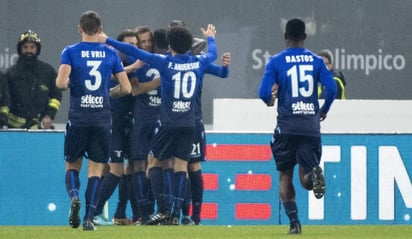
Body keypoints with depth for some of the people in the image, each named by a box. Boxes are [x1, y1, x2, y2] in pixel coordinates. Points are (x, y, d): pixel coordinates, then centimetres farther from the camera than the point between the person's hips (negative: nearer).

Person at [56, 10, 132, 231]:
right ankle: (89, 218, -4)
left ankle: (74, 195, -18)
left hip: (78, 119, -1)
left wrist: (68, 86, 9)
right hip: (102, 119, 1)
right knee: (96, 169, 5)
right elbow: (126, 88, 4)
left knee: (72, 165, 13)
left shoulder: (70, 52, -1)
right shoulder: (111, 54, 4)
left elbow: (61, 82, -14)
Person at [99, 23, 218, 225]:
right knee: (181, 165, 3)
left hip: (168, 123, -3)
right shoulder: (198, 63, 4)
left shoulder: (166, 63, -7)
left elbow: (135, 52, -6)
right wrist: (210, 38, 49)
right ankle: (176, 212, -3)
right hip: (189, 124, 3)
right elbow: (212, 54, 27)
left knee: (154, 161, 10)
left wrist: (108, 41, 2)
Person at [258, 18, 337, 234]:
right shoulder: (316, 61, 5)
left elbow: (264, 93, -8)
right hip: (311, 126, 1)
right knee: (306, 179, 5)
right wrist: (324, 110, 14)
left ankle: (294, 222, 1)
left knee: (285, 176, 13)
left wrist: (270, 100, 16)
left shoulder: (276, 61, 0)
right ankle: (314, 174, -32)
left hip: (287, 126, -1)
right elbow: (331, 88, -4)